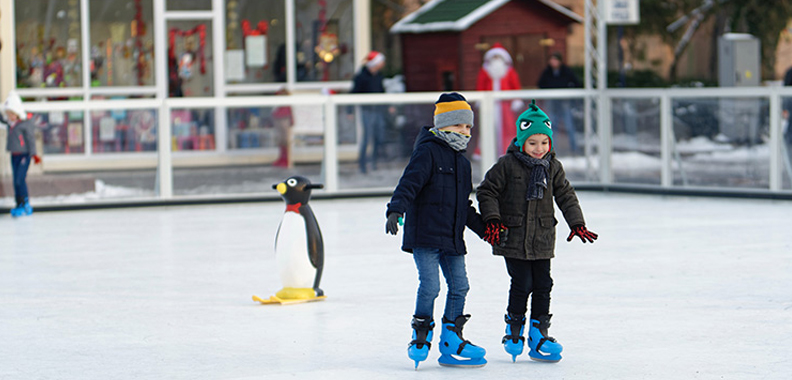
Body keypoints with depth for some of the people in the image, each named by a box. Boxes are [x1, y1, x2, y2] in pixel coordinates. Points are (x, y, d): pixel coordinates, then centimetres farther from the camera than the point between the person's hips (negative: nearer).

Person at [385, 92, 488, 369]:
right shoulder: (428, 151, -6)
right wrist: (396, 210, -32)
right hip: (424, 233, -8)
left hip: (452, 237, 8)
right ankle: (421, 338, 3)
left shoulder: (462, 161, 19)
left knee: (459, 285, 5)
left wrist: (485, 229, 28)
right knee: (430, 286, -13)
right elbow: (409, 183, -18)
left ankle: (451, 341, 14)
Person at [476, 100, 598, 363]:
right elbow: (487, 191, -3)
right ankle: (514, 331, 13)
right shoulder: (507, 164, -7)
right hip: (513, 238, -4)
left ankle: (539, 335, 13)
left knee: (543, 286, 4)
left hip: (543, 239, 4)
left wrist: (577, 223, 4)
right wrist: (492, 220, -12)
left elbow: (566, 196, 13)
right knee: (521, 285, -5)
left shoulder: (553, 167, 6)